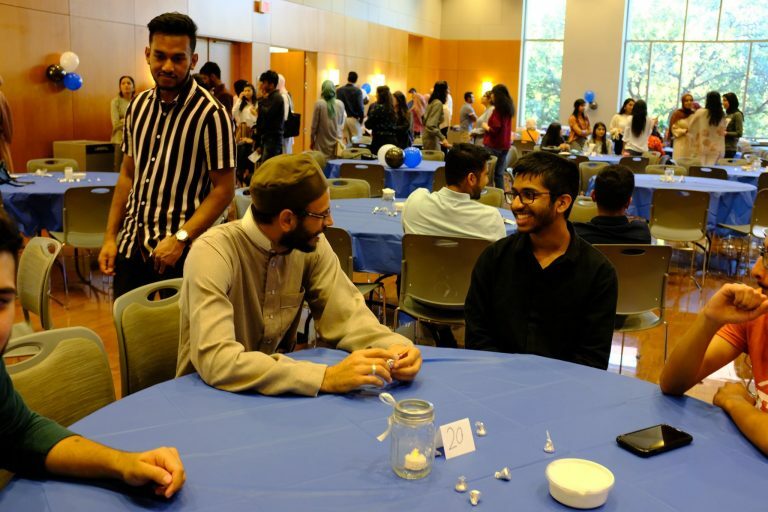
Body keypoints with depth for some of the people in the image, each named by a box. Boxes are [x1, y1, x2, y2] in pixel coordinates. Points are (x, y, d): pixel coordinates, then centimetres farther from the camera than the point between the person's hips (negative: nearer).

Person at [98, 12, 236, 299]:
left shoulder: (211, 114, -14)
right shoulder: (138, 105, 6)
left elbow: (223, 190, -14)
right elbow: (128, 175, 13)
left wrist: (180, 239, -19)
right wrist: (110, 237, 10)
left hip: (179, 252, -5)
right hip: (132, 245, 6)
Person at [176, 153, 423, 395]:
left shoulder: (312, 244, -8)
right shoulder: (213, 253, -24)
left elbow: (344, 314, -5)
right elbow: (216, 360, -32)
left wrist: (391, 347, -25)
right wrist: (325, 377, -37)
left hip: (277, 386, 4)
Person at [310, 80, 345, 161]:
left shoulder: (319, 103, -9)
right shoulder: (340, 104, -1)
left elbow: (314, 124, -4)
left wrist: (312, 140, 7)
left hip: (322, 143, -3)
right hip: (336, 142, 3)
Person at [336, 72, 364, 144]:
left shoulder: (339, 90, 3)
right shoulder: (357, 91, -8)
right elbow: (360, 106, -12)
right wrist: (361, 118, 1)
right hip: (353, 118, -4)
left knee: (345, 141, 7)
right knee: (357, 140, 3)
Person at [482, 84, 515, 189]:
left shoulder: (498, 109, -14)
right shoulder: (508, 108, 10)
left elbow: (495, 130, -18)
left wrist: (485, 127, -1)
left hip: (493, 145, -8)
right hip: (504, 145, 8)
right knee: (499, 174, 12)